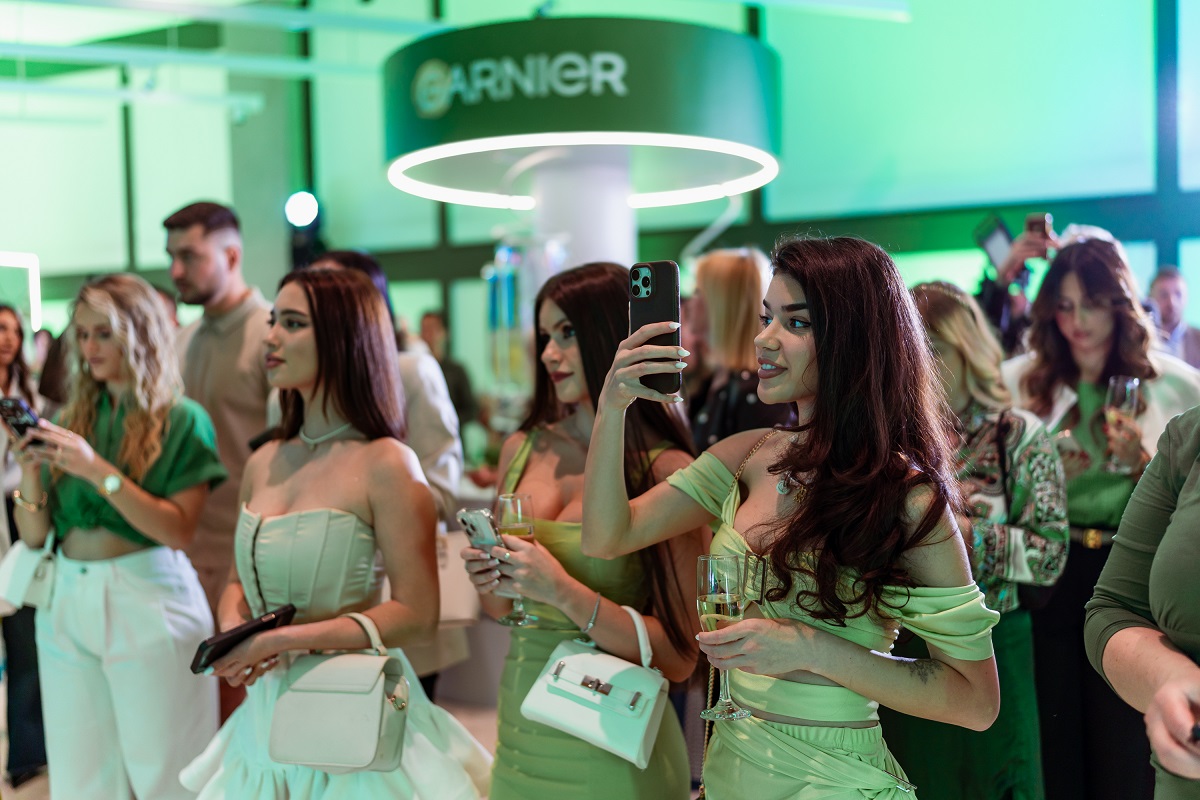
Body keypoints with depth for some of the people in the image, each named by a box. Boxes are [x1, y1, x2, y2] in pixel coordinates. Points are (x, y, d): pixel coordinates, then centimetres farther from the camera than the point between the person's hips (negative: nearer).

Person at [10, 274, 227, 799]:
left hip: (150, 602, -5)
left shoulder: (181, 421, -3)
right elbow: (34, 535, 9)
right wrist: (30, 473, -10)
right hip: (67, 598, 5)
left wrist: (98, 470, -18)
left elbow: (180, 530, -13)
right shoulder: (72, 420, 10)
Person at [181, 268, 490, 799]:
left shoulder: (384, 463, -14)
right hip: (268, 710, 6)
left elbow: (416, 614, -17)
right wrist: (232, 629, -6)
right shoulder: (264, 463, 5)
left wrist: (283, 640, -18)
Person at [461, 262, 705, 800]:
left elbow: (678, 657, -16)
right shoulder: (523, 449, 1)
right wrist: (490, 581, -6)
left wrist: (564, 592, -24)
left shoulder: (665, 470, -15)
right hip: (520, 730, 5)